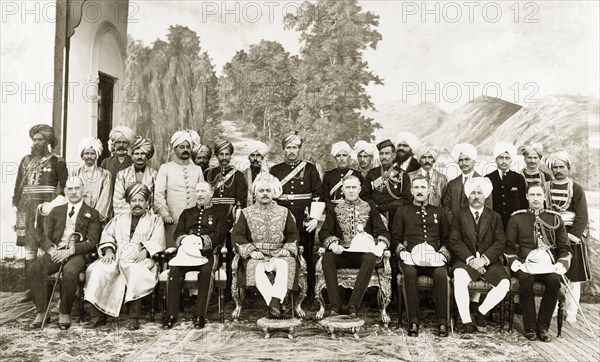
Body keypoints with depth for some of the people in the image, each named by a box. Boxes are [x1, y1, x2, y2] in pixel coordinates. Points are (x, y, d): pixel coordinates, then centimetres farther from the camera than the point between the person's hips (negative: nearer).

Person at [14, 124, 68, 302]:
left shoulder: (56, 161, 0)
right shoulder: (26, 160, 16)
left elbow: (64, 186, -2)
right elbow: (18, 186, 17)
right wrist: (17, 206, 11)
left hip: (46, 206, -5)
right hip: (27, 206, 5)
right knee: (29, 246, 5)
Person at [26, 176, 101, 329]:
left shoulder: (92, 214, 10)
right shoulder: (56, 211, 22)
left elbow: (92, 243, -1)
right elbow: (45, 237, 13)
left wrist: (69, 251, -16)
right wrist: (52, 250, -10)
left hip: (77, 254, -3)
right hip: (56, 252, 4)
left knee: (70, 271, -37)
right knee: (33, 270, -26)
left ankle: (64, 313, -19)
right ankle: (42, 312, -16)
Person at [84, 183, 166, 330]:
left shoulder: (155, 220, 18)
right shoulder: (119, 219, 28)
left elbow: (157, 241, 3)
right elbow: (107, 235, 16)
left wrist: (145, 251, -15)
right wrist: (108, 251, -5)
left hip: (140, 258, -3)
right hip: (116, 257, 3)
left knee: (137, 272, -37)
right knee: (99, 270, -27)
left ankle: (134, 317, -34)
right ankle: (98, 313, -23)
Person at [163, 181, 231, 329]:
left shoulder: (220, 213, 17)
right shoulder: (187, 213, 28)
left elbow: (218, 235, 1)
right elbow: (177, 233, 14)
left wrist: (202, 241, -17)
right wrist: (185, 240, -11)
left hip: (207, 253, -2)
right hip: (186, 252, 3)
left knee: (206, 271, -34)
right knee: (174, 269, -28)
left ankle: (199, 315, -28)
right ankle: (171, 314, -23)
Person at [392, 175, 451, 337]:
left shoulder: (439, 212, 25)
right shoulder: (402, 211, 20)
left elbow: (446, 238, 21)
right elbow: (395, 238, 14)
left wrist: (443, 250, 1)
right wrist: (401, 250, -6)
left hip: (434, 257, 1)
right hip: (410, 256, -1)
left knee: (441, 274, -32)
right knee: (409, 272, -35)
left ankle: (442, 322, -26)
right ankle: (413, 321, -31)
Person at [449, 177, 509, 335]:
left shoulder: (495, 217, 13)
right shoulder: (459, 216, 10)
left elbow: (500, 243, 2)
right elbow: (454, 241, -1)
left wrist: (484, 259, -14)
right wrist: (470, 258, -15)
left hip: (489, 261, 2)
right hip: (466, 260, -2)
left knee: (505, 283, -24)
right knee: (459, 278, -34)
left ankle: (481, 311, 1)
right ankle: (467, 322, -22)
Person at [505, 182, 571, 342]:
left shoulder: (555, 218, 12)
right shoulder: (516, 218, 9)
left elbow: (565, 248, 14)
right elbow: (509, 246, 10)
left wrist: (561, 264, -5)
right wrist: (515, 263, -7)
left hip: (548, 264, 1)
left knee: (554, 280, -32)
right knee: (525, 279, -34)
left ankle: (542, 327, -17)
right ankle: (530, 327, -20)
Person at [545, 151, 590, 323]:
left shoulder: (576, 189, -2)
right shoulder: (545, 187, 5)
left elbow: (582, 217, -7)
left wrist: (571, 237, -14)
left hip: (572, 237, -2)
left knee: (573, 277, 2)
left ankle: (571, 313, 11)